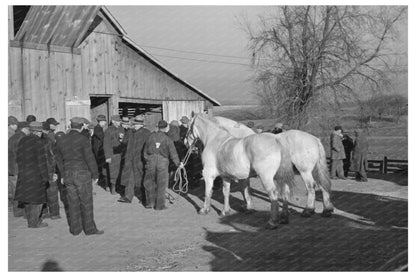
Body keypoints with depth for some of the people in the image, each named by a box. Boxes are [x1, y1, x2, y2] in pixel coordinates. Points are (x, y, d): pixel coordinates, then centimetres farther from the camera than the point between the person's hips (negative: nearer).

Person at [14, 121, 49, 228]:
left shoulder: (22, 141, 8)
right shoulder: (38, 143, -15)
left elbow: (18, 157, 13)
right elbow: (41, 161, -16)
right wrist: (45, 176, -11)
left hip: (23, 174, 8)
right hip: (36, 174, -8)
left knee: (27, 197, 15)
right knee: (37, 198, 2)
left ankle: (31, 220, 24)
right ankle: (34, 222, 7)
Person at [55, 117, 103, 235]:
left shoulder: (61, 140, 6)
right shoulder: (83, 139, -12)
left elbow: (59, 160, 12)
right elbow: (90, 159, -12)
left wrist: (63, 174, 21)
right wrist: (95, 175, -3)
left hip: (68, 175, 5)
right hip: (82, 174, -5)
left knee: (73, 202, 11)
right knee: (86, 202, 3)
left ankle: (75, 228, 17)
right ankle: (89, 228, 8)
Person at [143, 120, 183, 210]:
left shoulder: (151, 136, 2)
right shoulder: (167, 139, -6)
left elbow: (145, 151, 7)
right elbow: (173, 153, -4)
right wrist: (178, 163, 8)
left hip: (151, 161, 2)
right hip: (162, 162, -2)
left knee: (149, 183, 15)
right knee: (161, 184, 7)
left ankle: (150, 203, 15)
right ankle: (159, 205, 9)